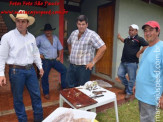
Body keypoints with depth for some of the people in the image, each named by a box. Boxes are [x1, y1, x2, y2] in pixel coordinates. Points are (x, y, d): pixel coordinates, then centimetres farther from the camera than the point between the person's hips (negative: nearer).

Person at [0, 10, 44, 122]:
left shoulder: (31, 37, 7)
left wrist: (40, 66, 15)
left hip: (30, 70, 5)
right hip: (16, 71, -4)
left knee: (36, 95, 12)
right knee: (18, 98, 9)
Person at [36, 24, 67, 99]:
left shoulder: (55, 38, 14)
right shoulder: (40, 38, -1)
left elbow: (60, 48, 19)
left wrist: (59, 56, 6)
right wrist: (38, 54, -8)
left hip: (55, 60, 4)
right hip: (45, 61, -4)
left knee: (64, 70, -11)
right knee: (45, 76, -8)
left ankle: (64, 87, 3)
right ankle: (46, 93, 11)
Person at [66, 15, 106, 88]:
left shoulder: (91, 34, -13)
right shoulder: (73, 33, 8)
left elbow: (103, 48, -19)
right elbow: (69, 43, 27)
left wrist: (93, 62, -18)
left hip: (84, 67, -6)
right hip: (72, 66, 6)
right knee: (70, 87, 16)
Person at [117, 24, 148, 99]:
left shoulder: (139, 39, -7)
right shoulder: (128, 39, 15)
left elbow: (147, 46, -17)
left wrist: (139, 52, -15)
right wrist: (120, 38, 32)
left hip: (132, 63, -7)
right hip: (123, 62, 7)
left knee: (131, 78, 4)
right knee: (120, 74, 7)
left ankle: (129, 92, 21)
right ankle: (126, 86, 32)